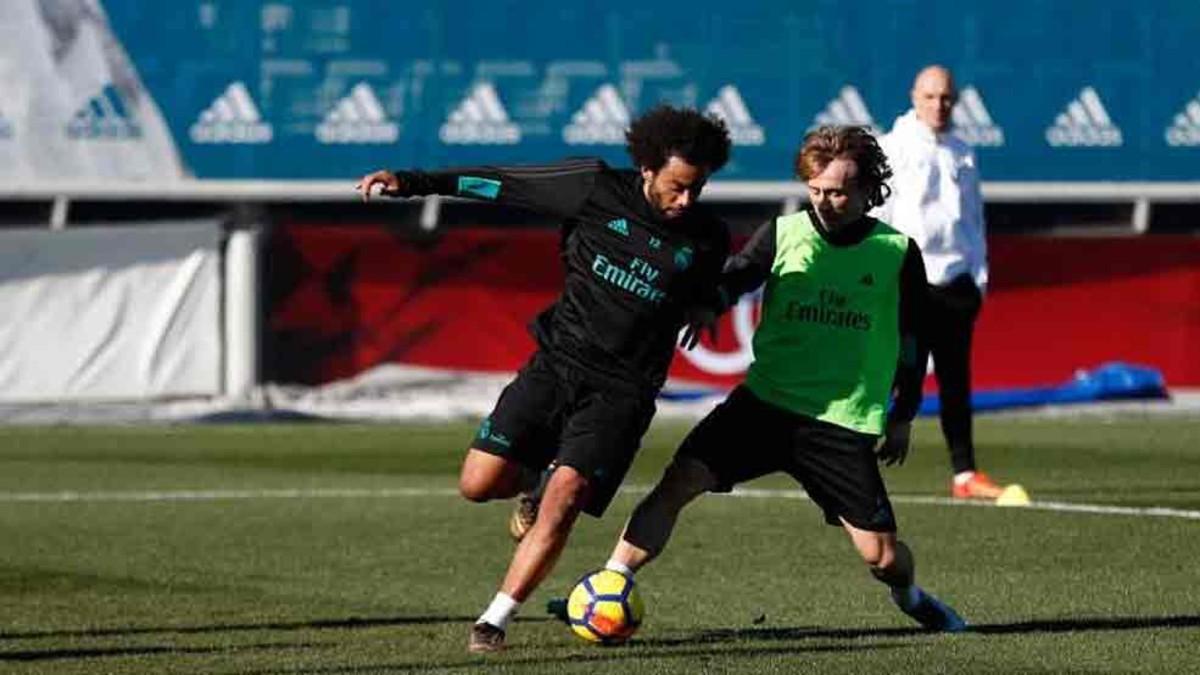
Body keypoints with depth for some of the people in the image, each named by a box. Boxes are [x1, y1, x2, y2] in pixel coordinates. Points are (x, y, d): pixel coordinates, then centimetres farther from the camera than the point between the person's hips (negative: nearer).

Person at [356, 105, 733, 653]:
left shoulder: (707, 240, -3)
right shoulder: (598, 190, -6)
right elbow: (502, 185, -3)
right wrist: (411, 183, -6)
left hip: (620, 391, -1)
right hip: (556, 361, 1)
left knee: (562, 503, -18)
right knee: (479, 484, -6)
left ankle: (496, 619, -7)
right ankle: (536, 477, 29)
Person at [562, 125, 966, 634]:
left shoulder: (897, 253, 1)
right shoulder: (783, 234, 2)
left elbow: (912, 339, 12)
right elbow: (729, 282, -4)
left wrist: (903, 417, 14)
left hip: (845, 422, -1)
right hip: (766, 402, 1)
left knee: (881, 556, -4)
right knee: (678, 481, -17)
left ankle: (910, 597, 31)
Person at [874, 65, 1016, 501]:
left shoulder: (962, 154, 16)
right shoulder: (894, 149, 0)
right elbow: (876, 215, -5)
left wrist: (979, 274, 10)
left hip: (954, 280, 5)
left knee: (955, 379, 5)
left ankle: (964, 474, 5)